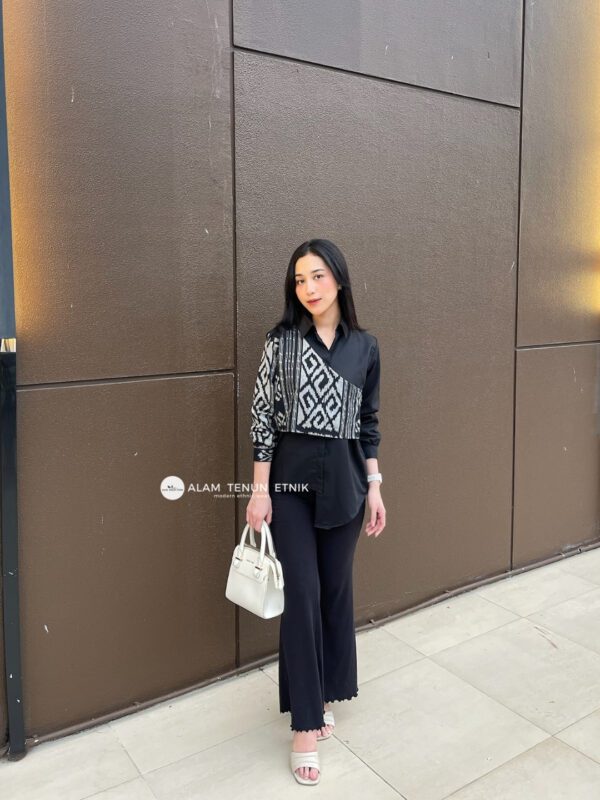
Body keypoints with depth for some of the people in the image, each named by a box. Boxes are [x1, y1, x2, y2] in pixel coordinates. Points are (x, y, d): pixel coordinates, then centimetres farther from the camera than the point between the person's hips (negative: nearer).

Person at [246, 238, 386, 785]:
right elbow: (263, 416, -4)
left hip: (343, 478, 3)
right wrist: (259, 490, -7)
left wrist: (374, 487, 7)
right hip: (291, 478, -2)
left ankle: (323, 695, 34)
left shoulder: (365, 345, 4)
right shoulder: (281, 340, -3)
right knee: (302, 593, -2)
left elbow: (368, 422, 9)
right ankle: (306, 725, 12)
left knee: (336, 590, 12)